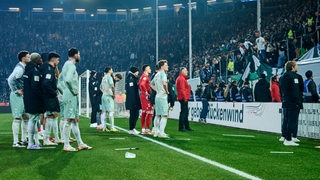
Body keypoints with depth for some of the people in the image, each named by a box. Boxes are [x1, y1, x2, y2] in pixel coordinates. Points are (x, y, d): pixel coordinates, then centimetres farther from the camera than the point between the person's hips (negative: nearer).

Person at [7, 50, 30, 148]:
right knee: (17, 118, -6)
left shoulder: (24, 67, 13)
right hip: (17, 96, -10)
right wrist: (16, 91, -19)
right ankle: (15, 142, -2)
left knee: (26, 117, 13)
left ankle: (24, 139, 22)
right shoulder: (19, 68, -16)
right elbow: (10, 79, -26)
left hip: (23, 95, 10)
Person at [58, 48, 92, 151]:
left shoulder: (67, 64, 17)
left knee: (75, 120, 13)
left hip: (71, 96, 10)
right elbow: (68, 80, -30)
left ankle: (80, 144, 18)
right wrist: (73, 90, -18)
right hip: (71, 96, -10)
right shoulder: (71, 65, -14)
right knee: (69, 120, -6)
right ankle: (66, 145, -1)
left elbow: (60, 80, 22)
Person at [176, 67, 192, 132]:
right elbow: (182, 89, -21)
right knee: (183, 112, -8)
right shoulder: (181, 79, -15)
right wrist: (185, 97, -21)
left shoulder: (183, 78, 19)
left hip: (184, 98, 11)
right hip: (183, 98, -11)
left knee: (186, 112, 16)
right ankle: (181, 127, -5)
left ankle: (186, 126, 23)